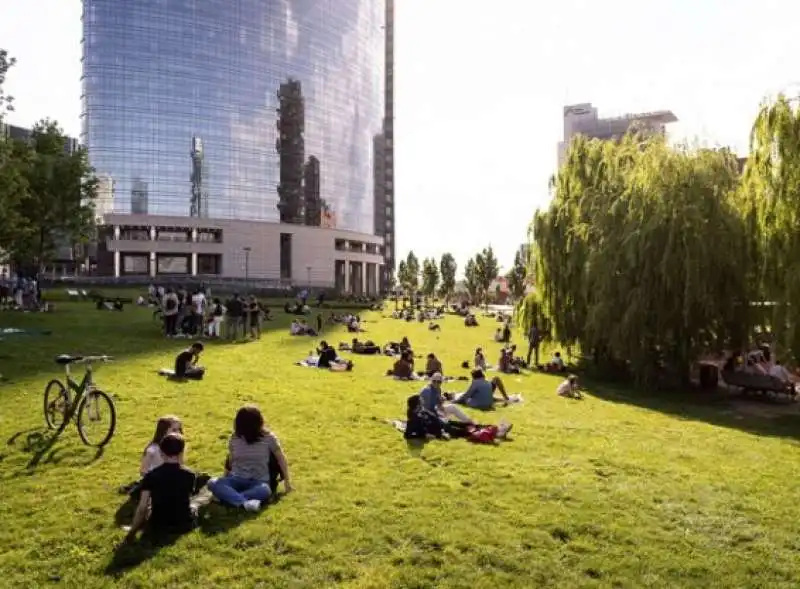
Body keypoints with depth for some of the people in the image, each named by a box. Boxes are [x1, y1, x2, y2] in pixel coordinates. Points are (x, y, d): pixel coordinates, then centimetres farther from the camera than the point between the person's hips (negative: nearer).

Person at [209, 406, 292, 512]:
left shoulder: (268, 437, -6)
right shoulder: (235, 438, 1)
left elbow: (281, 458, 2)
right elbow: (230, 460, 14)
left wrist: (287, 480, 5)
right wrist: (225, 479, 18)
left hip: (258, 481, -3)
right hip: (237, 479, 3)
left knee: (265, 491, -40)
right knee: (212, 483, -30)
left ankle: (228, 497, -38)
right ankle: (245, 503, -50)